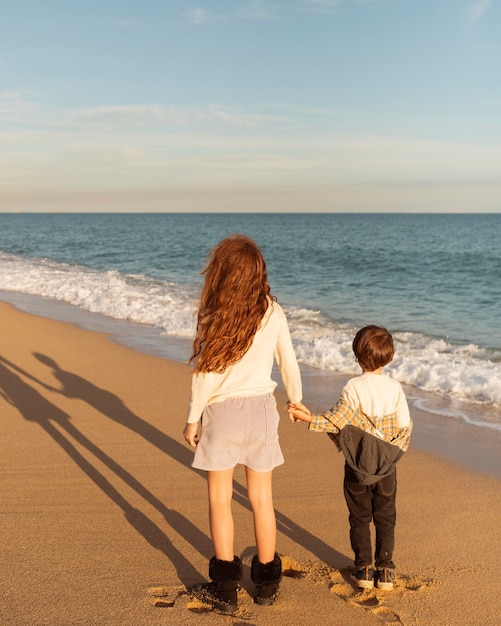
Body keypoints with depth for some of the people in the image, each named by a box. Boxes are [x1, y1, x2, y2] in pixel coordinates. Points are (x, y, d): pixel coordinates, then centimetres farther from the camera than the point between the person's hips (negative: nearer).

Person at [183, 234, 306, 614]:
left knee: (220, 500, 10)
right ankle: (267, 583, 27)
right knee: (262, 499, 14)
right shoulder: (273, 313, -4)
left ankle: (225, 588, 16)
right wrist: (296, 400, 22)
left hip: (222, 412, -3)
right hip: (262, 410, 3)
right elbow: (289, 363, 5)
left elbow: (205, 373, -11)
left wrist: (193, 419, 0)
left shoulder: (215, 316, -14)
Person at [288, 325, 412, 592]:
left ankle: (363, 570, 16)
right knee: (385, 519, 13)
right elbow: (404, 427, -3)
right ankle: (384, 571, 17)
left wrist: (305, 417, -11)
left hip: (357, 465, -2)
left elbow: (335, 422, -17)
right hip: (386, 466, 2)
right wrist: (392, 449, 11)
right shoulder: (395, 387, -4)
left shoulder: (355, 387, -15)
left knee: (360, 518, 11)